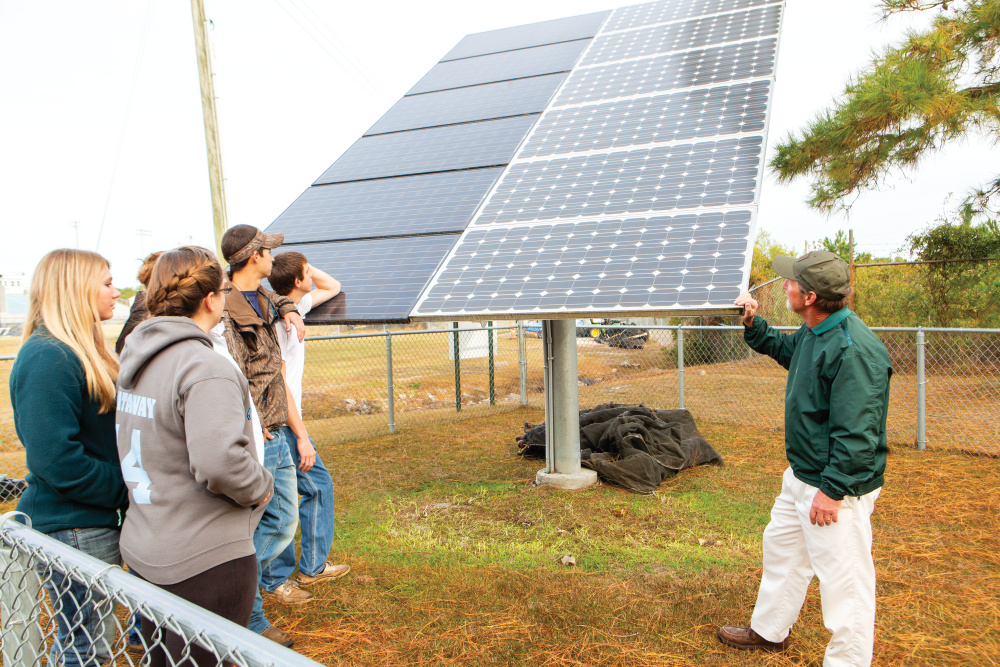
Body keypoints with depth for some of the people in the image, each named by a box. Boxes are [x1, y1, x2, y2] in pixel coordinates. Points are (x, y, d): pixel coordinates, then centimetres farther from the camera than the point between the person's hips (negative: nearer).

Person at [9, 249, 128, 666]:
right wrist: (126, 490, -18)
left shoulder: (81, 350, 12)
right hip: (73, 528, -9)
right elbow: (56, 460, -25)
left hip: (97, 520, 9)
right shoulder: (49, 358, -19)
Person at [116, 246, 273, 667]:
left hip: (144, 549, 9)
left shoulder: (136, 357, 7)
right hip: (205, 561, -9)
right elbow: (219, 464, -30)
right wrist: (260, 486, -12)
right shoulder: (206, 369, -22)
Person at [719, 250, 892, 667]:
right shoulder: (812, 333, 3)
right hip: (801, 476, 11)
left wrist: (832, 490, -26)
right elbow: (784, 351, 28)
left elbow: (856, 433, -28)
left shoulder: (854, 350, -27)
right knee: (781, 547, 24)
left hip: (839, 485, -11)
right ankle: (769, 631, 44)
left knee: (843, 578, 2)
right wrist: (754, 324, 16)